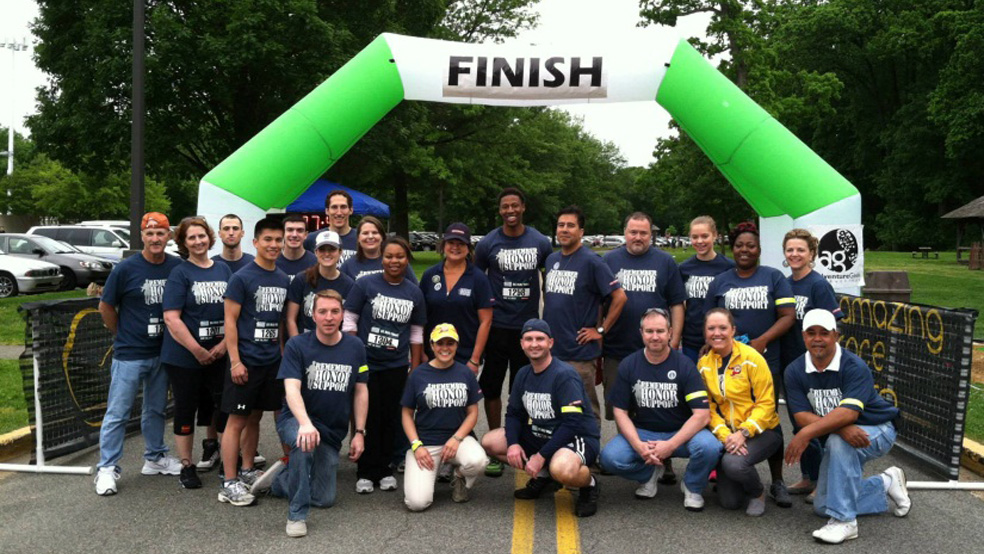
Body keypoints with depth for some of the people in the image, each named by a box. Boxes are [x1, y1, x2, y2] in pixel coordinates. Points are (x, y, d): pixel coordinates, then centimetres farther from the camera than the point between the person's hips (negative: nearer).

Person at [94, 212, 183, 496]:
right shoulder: (126, 268, -11)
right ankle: (107, 469, 11)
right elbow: (105, 307, -1)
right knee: (118, 413, 1)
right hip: (129, 355, -4)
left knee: (156, 409, 17)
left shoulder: (177, 267, -4)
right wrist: (122, 335, 5)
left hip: (162, 352, 4)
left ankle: (155, 458, 31)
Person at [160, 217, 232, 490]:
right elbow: (171, 318, -12)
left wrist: (225, 343, -3)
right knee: (186, 409, 6)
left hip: (218, 354, 4)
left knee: (219, 405, 7)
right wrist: (197, 350, -16)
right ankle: (186, 466, 17)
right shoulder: (179, 274, -5)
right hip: (184, 357, -4)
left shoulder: (223, 270, 8)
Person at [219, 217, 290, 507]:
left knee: (255, 417, 16)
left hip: (272, 362, 6)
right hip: (246, 361, -6)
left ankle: (248, 471, 28)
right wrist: (235, 361, -15)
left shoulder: (284, 280, 10)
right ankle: (229, 484, 4)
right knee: (237, 420, -1)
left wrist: (283, 354, 14)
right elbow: (230, 320, -11)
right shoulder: (242, 278, -9)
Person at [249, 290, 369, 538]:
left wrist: (359, 432, 1)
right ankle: (297, 515, -24)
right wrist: (305, 423, -40)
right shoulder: (297, 345, -12)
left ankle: (280, 479, 29)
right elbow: (292, 388, -23)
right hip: (295, 420, -4)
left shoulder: (355, 347, -1)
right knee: (304, 442, -40)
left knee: (324, 499, 3)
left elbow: (361, 391, 5)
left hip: (333, 431, 4)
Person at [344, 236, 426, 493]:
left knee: (391, 418, 8)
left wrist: (415, 369, 9)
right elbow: (349, 321, -3)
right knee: (369, 417, 3)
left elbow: (416, 334, 11)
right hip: (366, 363, -3)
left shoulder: (414, 292, 6)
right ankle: (366, 472, 15)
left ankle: (384, 469, 22)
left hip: (396, 366, 3)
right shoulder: (365, 284, -5)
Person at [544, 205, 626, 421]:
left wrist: (601, 330, -12)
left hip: (579, 353, -6)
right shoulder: (551, 259, 11)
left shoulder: (591, 261, -10)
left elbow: (619, 296, -13)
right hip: (551, 350, 7)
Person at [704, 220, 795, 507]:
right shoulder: (719, 282, 11)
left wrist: (762, 341, -14)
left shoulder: (774, 277, 4)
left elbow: (788, 315, -3)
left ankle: (777, 482, 13)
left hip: (765, 362, -1)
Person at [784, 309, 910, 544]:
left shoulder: (855, 367, -25)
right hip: (835, 440, 6)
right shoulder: (794, 372, -11)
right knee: (823, 506, 5)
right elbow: (802, 416, -20)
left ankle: (844, 521, -29)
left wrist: (805, 435, -46)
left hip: (877, 430, -6)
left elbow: (848, 412, -38)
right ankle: (886, 484, 28)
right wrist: (841, 427, -37)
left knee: (838, 442, -39)